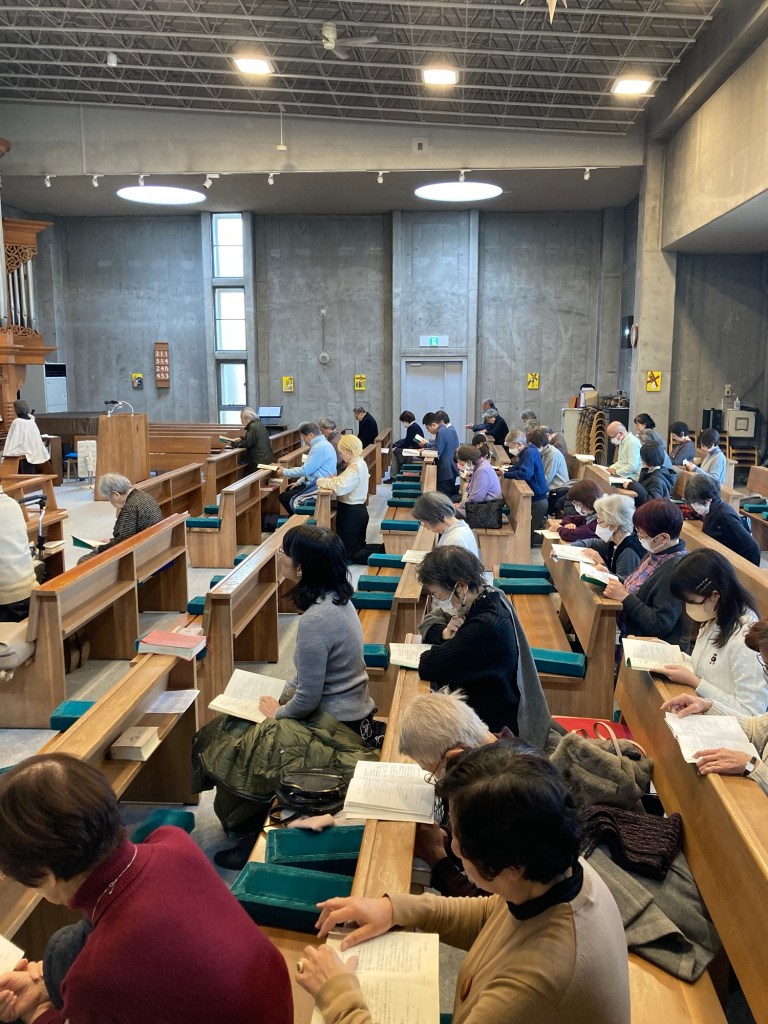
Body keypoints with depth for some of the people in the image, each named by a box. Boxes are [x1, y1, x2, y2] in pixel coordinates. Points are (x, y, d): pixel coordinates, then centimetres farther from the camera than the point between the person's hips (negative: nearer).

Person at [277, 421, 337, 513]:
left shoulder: (319, 447, -22)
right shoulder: (322, 444, 11)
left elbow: (305, 470, -21)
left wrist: (284, 472, -8)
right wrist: (299, 482, 16)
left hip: (319, 486, -11)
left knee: (284, 497, -8)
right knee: (288, 490, 21)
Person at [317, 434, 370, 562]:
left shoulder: (354, 467, -23)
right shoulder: (360, 463, 8)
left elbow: (340, 488, -34)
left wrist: (322, 481, -20)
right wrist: (334, 479, -5)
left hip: (351, 512, -10)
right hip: (357, 509, 10)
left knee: (347, 552, 0)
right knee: (358, 547, 23)